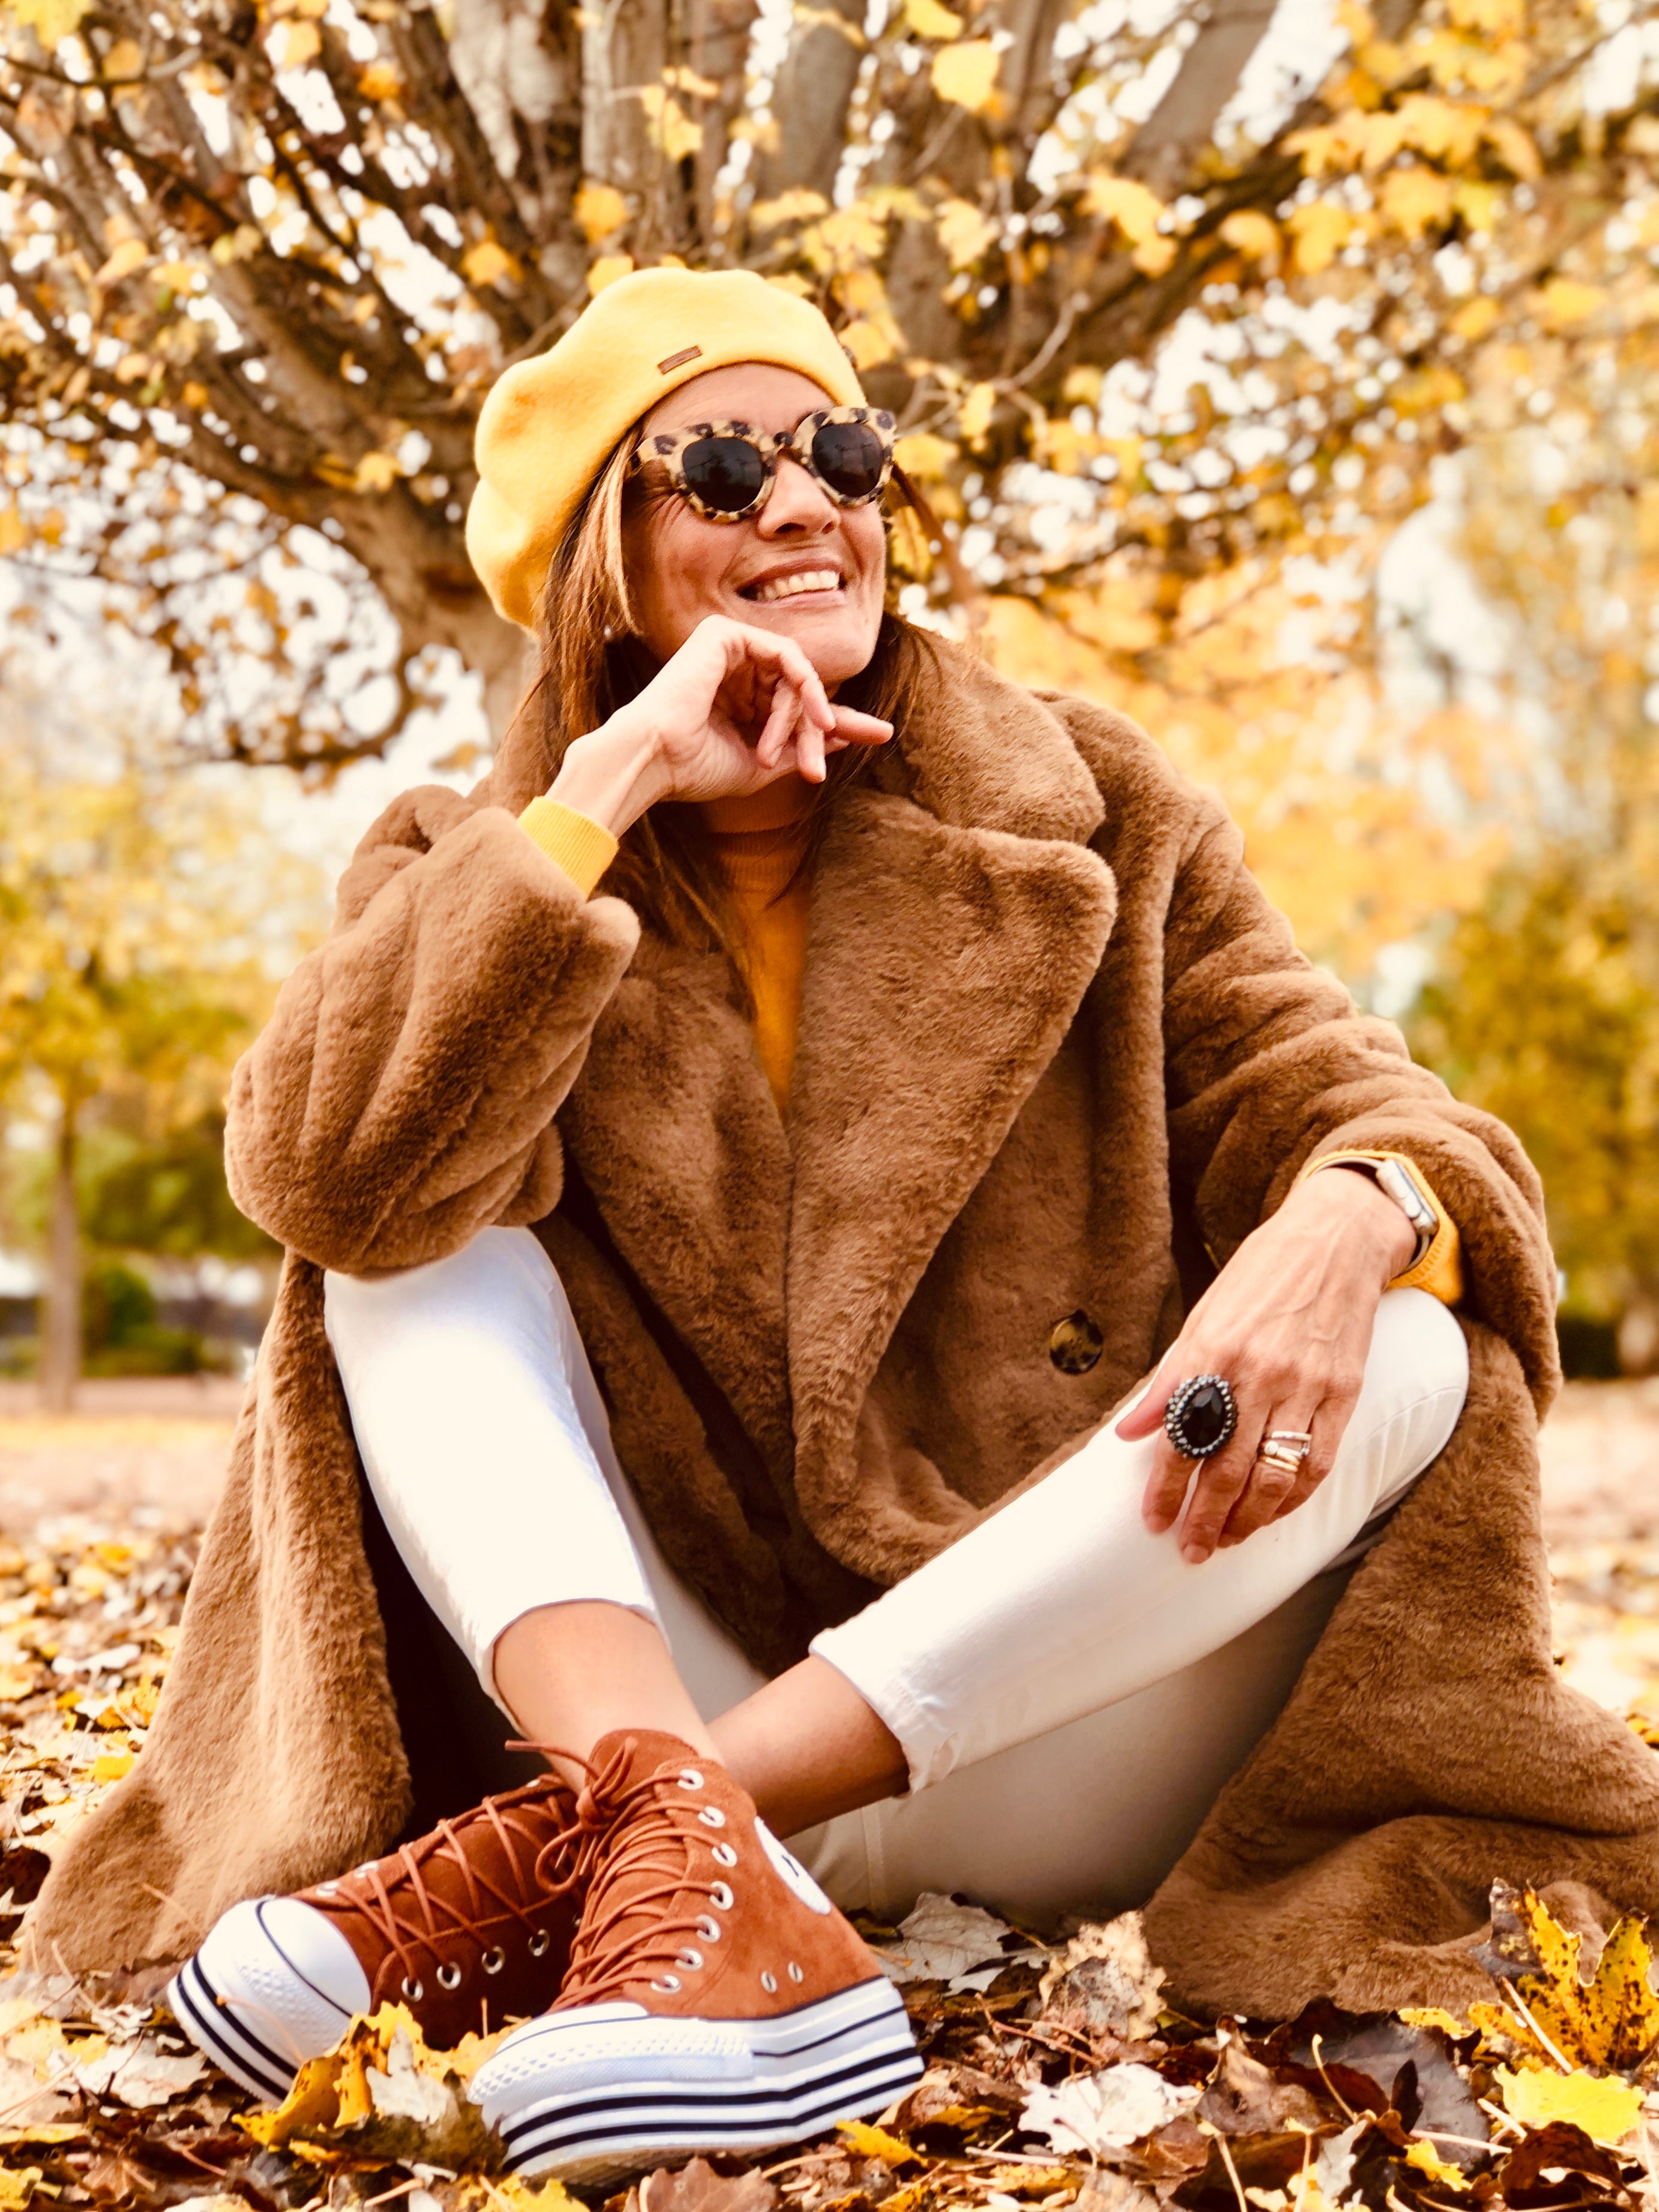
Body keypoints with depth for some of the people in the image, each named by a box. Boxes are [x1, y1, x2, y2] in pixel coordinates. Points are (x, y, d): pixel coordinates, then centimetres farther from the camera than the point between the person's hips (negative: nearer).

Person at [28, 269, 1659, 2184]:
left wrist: (1353, 1216, -29)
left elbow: (1344, 1098, -4)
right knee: (419, 1227, -15)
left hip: (1030, 1724, 1)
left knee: (1408, 1357, -24)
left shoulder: (1088, 818, 4)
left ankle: (559, 1856, -31)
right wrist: (605, 792, -19)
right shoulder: (481, 864, 3)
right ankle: (681, 1863, -39)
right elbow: (318, 1174, -16)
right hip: (639, 1690, 0)